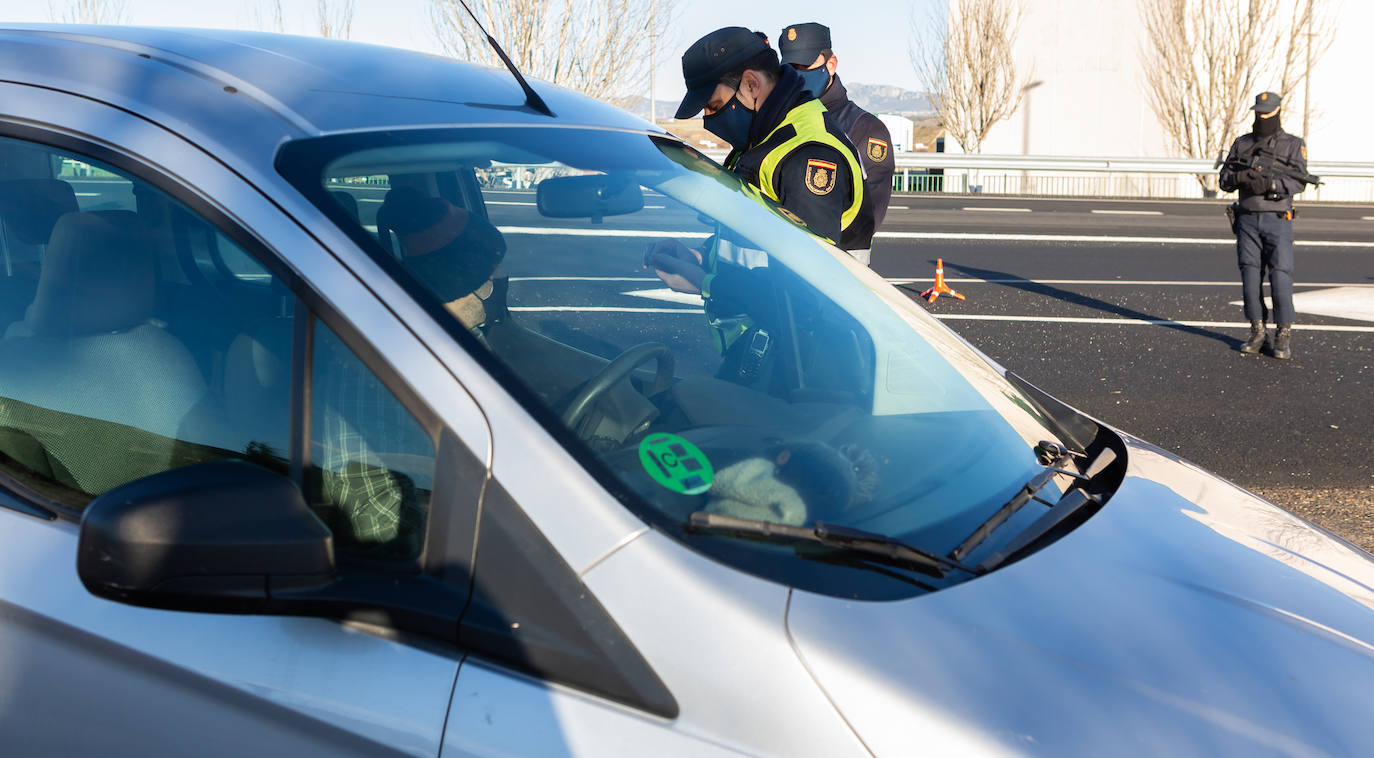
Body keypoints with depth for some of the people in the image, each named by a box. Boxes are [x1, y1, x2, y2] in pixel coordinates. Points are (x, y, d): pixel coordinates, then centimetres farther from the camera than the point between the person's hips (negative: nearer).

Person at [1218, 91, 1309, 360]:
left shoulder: (1293, 145, 0)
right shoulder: (1241, 144, 11)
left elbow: (1298, 181, -12)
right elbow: (1225, 179, 6)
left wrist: (1269, 182, -30)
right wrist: (1241, 177, -16)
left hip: (1277, 221, -3)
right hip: (1247, 221, 3)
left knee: (1280, 277, -8)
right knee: (1250, 277, 2)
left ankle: (1284, 337, 2)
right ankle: (1257, 333, 13)